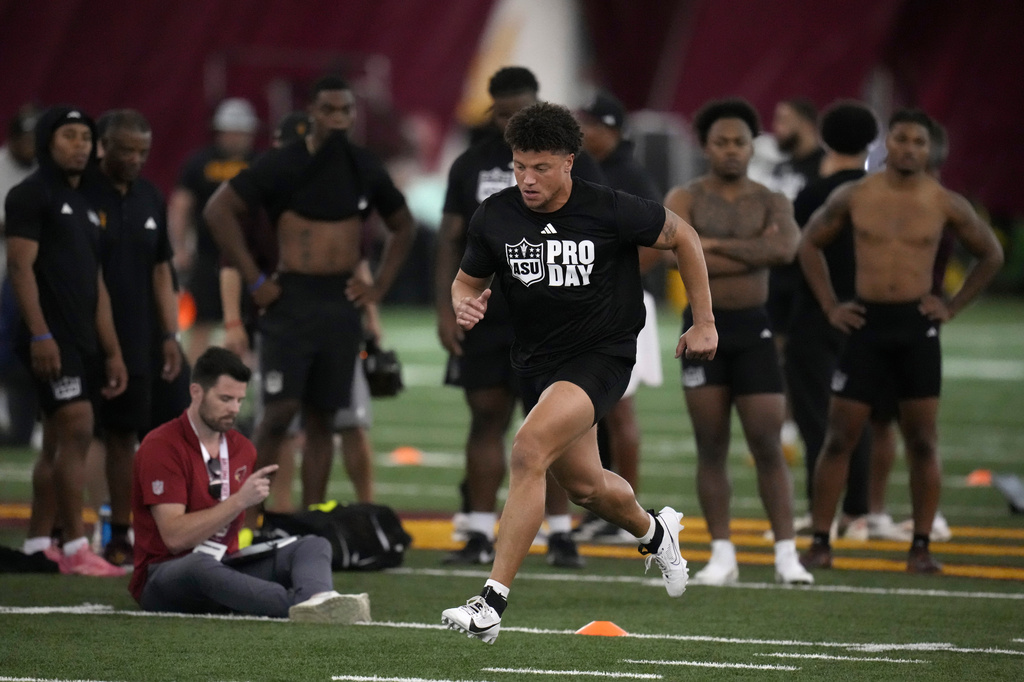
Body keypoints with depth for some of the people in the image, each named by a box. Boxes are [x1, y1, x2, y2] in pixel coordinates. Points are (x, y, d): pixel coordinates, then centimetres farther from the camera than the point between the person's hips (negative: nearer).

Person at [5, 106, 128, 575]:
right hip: (52, 338, -9)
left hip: (84, 341, 9)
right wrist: (39, 334, -22)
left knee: (57, 443, 9)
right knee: (77, 429, -16)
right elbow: (21, 267, -13)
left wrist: (112, 352, 17)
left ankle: (37, 547, 13)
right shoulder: (32, 196, -4)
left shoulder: (85, 205, 21)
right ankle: (75, 549, -17)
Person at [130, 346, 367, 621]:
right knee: (201, 566, -42)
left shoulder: (242, 448, 13)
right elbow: (175, 538, -20)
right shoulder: (161, 447, -11)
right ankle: (304, 608, -61)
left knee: (314, 546, -13)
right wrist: (239, 501, -22)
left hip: (224, 569, 7)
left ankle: (319, 599, -52)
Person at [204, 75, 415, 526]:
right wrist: (254, 280, -9)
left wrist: (380, 285, 11)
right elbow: (218, 210, -8)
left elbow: (403, 226, 23)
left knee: (322, 419, 5)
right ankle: (245, 518, -4)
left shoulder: (365, 170, 8)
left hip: (342, 303, 4)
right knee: (279, 411, -11)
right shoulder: (282, 166, -5)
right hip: (291, 298, -4)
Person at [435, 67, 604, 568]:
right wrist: (445, 310, 3)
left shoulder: (570, 162, 1)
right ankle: (480, 535, 8)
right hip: (484, 318, 3)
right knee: (486, 418, 4)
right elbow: (450, 240, 11)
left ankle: (561, 535, -2)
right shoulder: (472, 165, 10)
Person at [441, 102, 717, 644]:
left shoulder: (609, 210, -17)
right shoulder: (494, 217, -8)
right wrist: (465, 305, -16)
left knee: (528, 451, -27)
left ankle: (492, 602, -28)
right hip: (536, 362, 6)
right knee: (585, 486, 19)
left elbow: (682, 237, 0)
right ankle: (653, 531, 55)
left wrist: (704, 322, 3)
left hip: (601, 356, -5)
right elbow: (468, 279, 10)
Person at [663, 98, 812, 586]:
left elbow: (785, 249, -16)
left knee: (768, 445, -4)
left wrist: (717, 244, -13)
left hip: (753, 327, 0)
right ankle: (721, 554, 8)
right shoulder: (684, 200, 2)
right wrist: (755, 253, -11)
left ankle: (787, 553, -1)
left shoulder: (771, 203, 5)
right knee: (711, 448, 3)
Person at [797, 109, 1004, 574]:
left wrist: (954, 306, 4)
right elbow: (810, 243, 14)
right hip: (865, 325, 0)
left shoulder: (945, 204, 0)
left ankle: (920, 547, 5)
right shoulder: (854, 197, 1)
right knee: (839, 439, 0)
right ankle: (820, 543, 5)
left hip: (917, 326, 0)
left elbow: (990, 255, 13)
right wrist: (829, 305, 6)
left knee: (923, 443, 0)